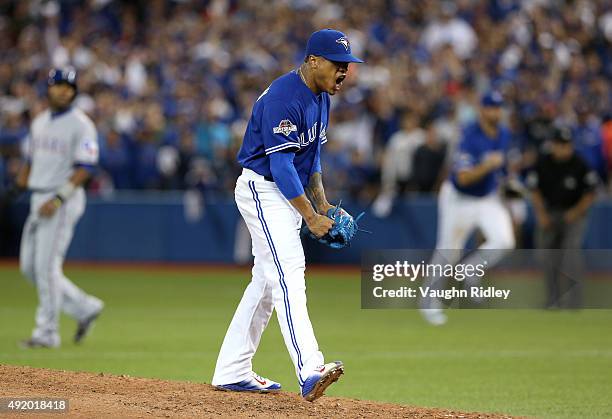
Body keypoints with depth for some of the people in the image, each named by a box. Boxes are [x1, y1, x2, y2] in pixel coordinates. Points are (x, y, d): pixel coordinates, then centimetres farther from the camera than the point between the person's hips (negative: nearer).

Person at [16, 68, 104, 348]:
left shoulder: (80, 125, -9)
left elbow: (84, 168, -16)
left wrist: (58, 199, -23)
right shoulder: (39, 122, 14)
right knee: (30, 266, 8)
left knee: (46, 265, -9)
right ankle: (85, 308, 19)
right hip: (38, 199, 8)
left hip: (64, 199, -8)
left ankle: (47, 332, -1)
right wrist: (24, 175, 4)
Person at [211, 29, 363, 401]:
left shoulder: (321, 96, 9)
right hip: (263, 191, -10)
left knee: (267, 281, 12)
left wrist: (323, 205, 10)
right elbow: (280, 164, -25)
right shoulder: (283, 97, -22)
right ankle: (310, 371, -33)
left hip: (289, 194, 10)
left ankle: (232, 372, 19)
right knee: (288, 275, -20)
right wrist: (311, 218, -24)